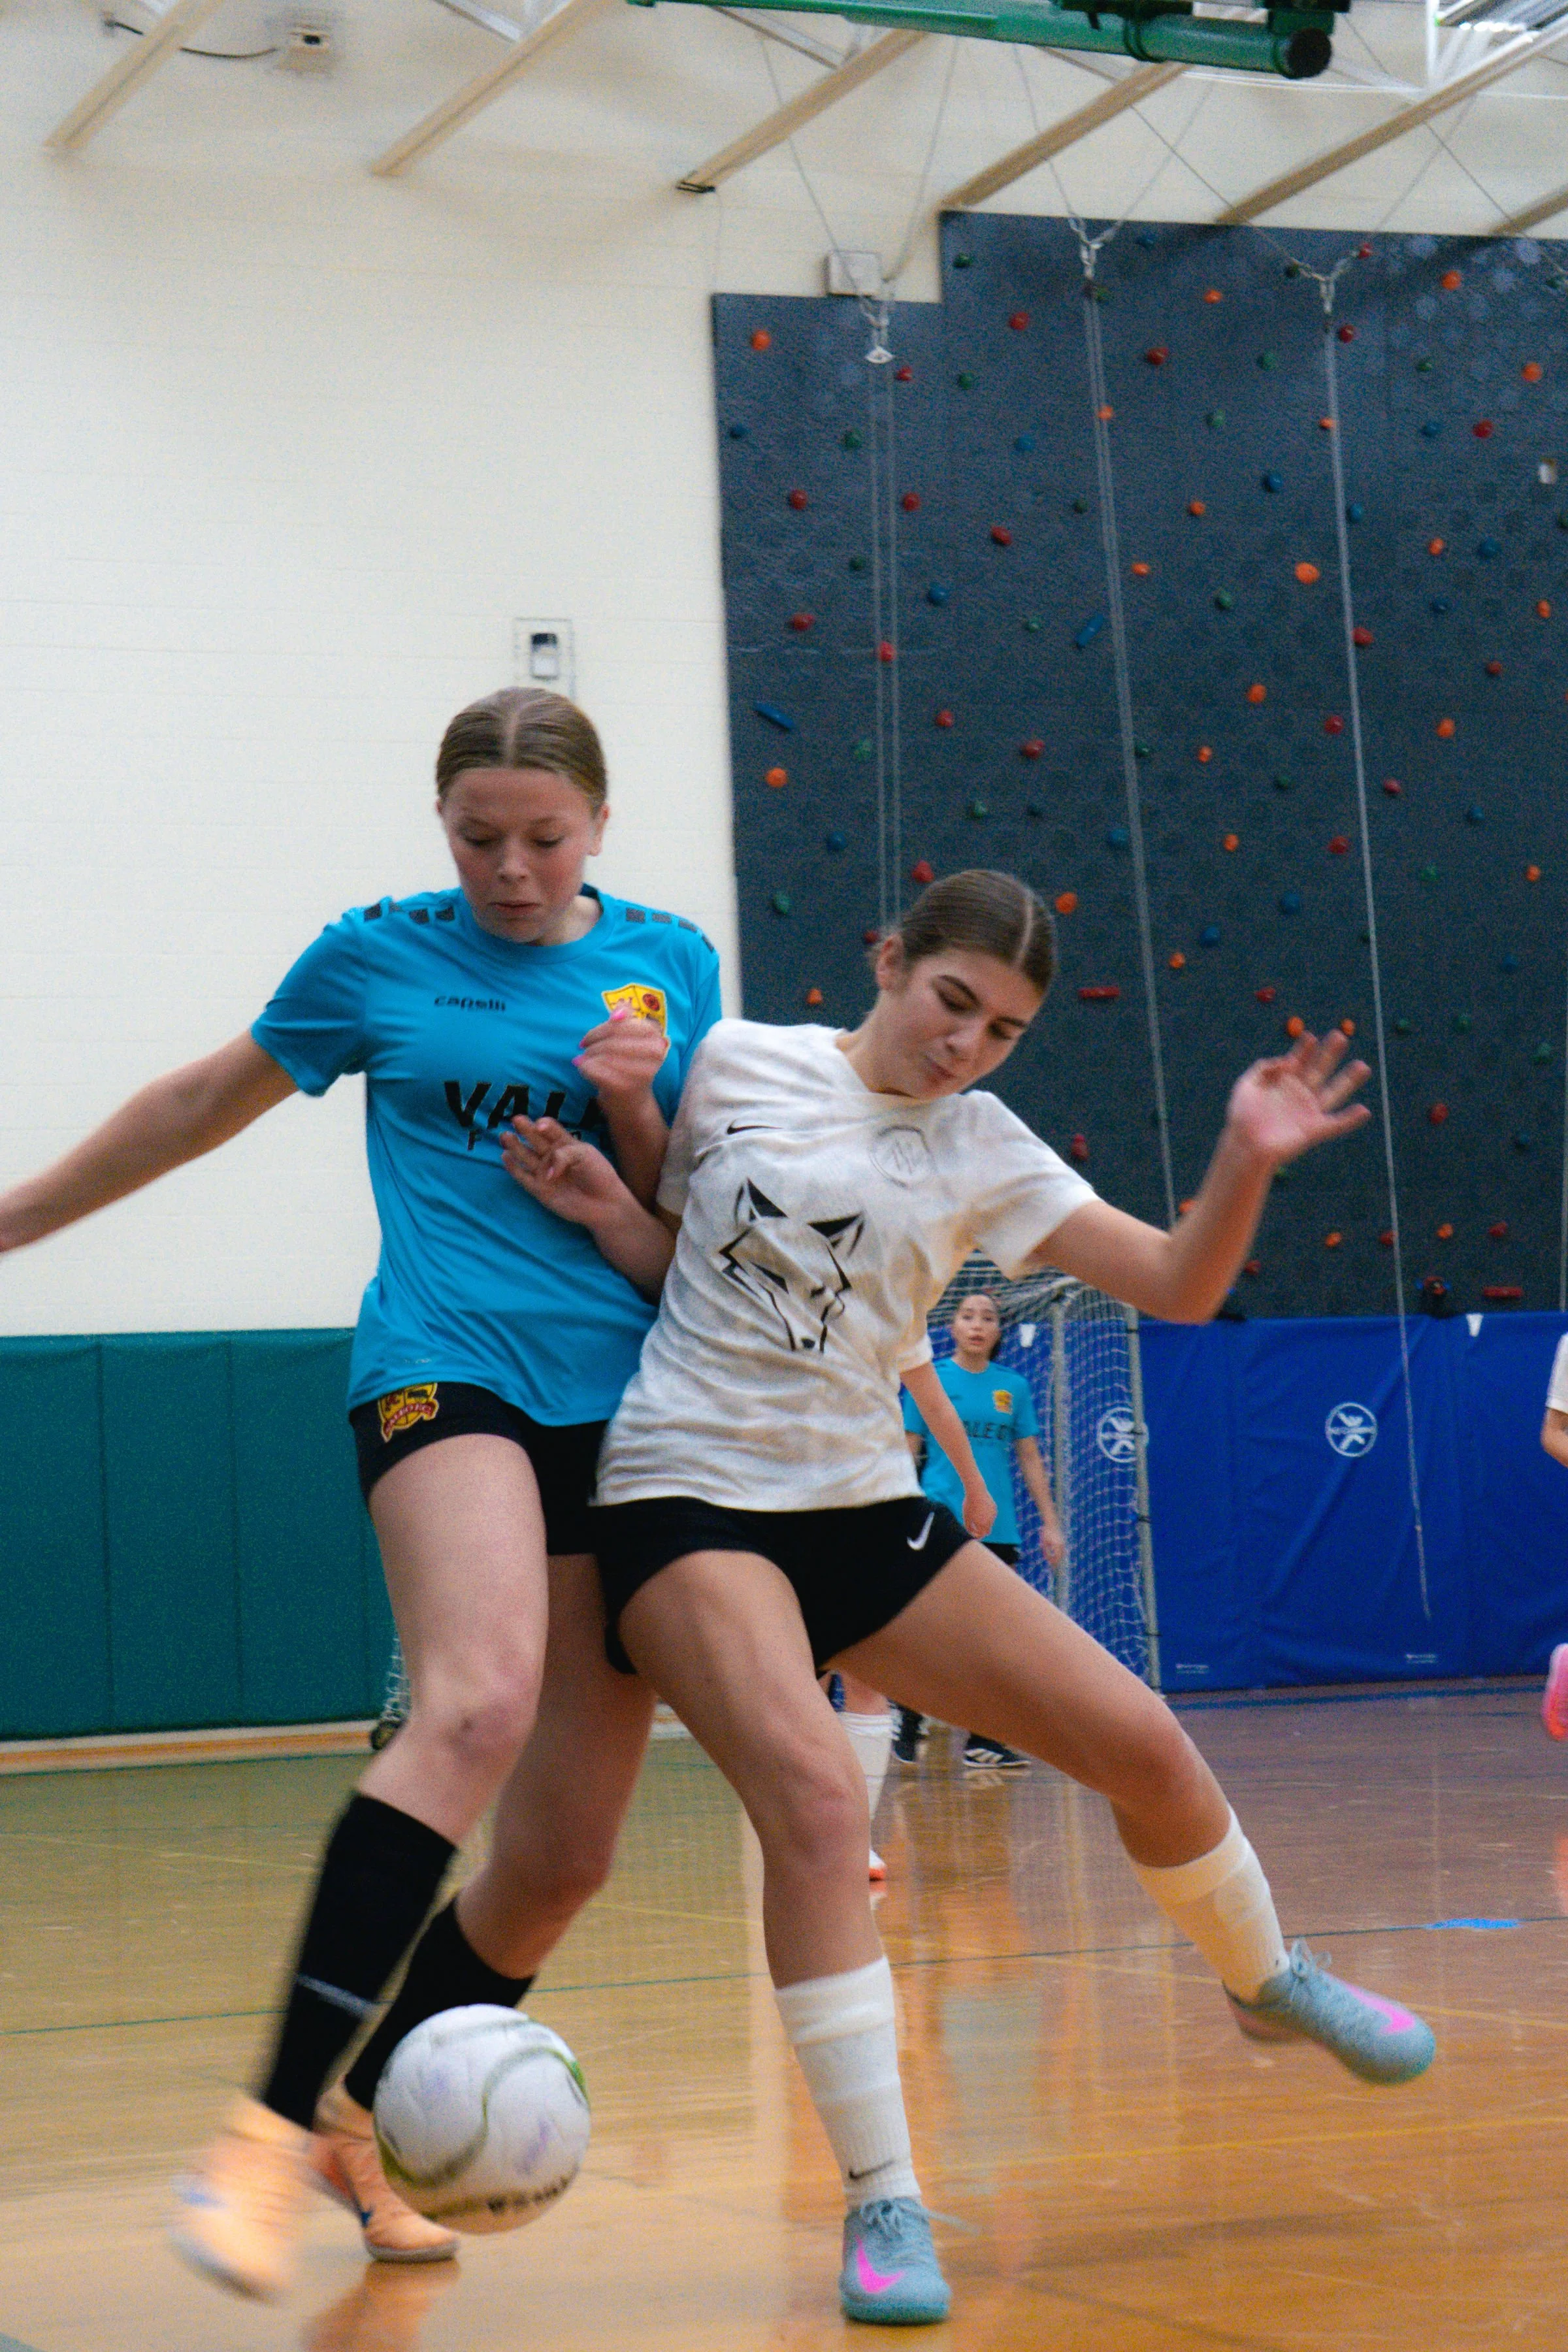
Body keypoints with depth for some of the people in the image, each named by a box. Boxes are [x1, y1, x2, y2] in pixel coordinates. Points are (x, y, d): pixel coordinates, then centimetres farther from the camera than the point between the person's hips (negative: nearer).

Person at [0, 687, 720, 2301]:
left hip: (619, 1400, 4)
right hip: (443, 1370, -4)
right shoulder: (378, 956, 5)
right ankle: (271, 2129, -36)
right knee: (478, 1702, -33)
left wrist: (636, 1111, -7)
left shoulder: (667, 964, 11)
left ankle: (367, 2125, 24)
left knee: (565, 1852, 3)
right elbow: (206, 1104, 18)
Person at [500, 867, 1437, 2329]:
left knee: (1142, 1742, 2)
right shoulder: (732, 1063, -2)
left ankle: (1269, 1984, 33)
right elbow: (670, 1261, 10)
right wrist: (600, 1205, -12)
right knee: (815, 1798, -28)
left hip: (866, 1511, 4)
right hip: (688, 1498, -4)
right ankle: (881, 2205, -20)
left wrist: (1248, 1159, -16)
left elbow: (1178, 1286, 1)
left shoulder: (984, 1153, 4)